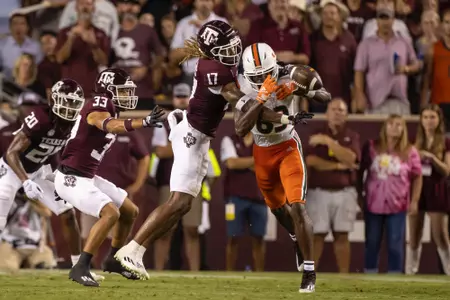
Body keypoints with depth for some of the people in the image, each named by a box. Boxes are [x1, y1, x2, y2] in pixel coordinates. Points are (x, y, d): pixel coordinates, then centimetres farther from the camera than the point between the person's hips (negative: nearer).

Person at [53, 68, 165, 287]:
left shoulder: (110, 109, 11)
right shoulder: (98, 108, -19)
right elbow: (110, 126, -43)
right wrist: (143, 123, -59)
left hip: (88, 177, 10)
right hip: (71, 178, -10)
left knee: (131, 212, 14)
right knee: (111, 213, -26)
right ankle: (80, 269, -25)